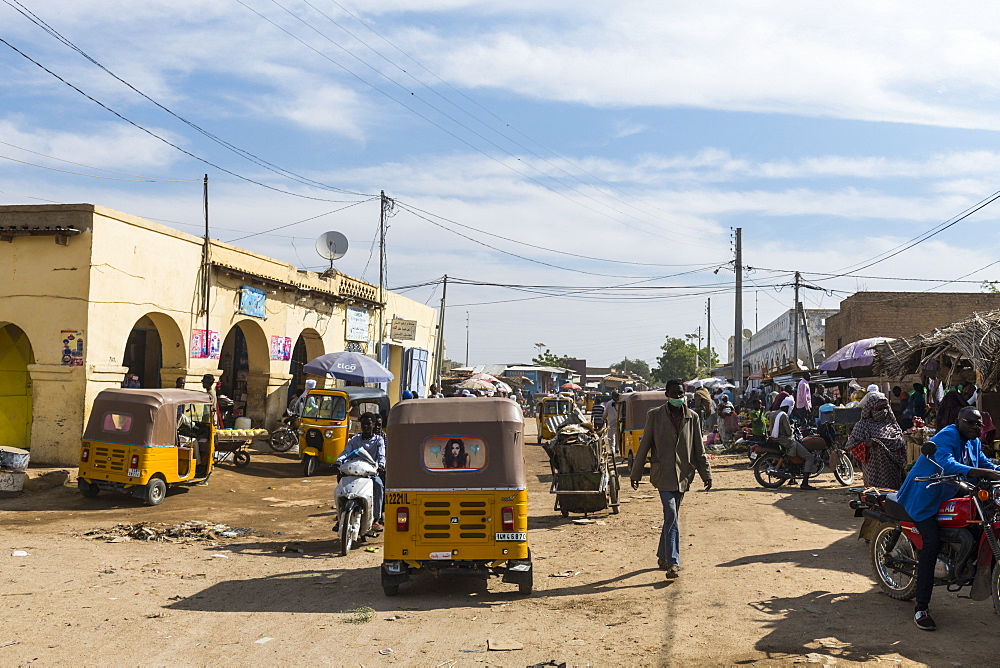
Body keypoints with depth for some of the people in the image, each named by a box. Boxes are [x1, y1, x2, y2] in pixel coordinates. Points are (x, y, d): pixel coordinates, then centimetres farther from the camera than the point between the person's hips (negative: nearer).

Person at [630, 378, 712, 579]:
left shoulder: (692, 417, 7)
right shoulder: (655, 416, 0)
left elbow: (699, 449, 11)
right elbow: (644, 446, 3)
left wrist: (706, 474, 8)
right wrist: (635, 474, 4)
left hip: (683, 474, 3)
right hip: (663, 473, -3)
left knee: (671, 516, 11)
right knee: (671, 516, -15)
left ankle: (663, 556, 27)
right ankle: (672, 562, -15)